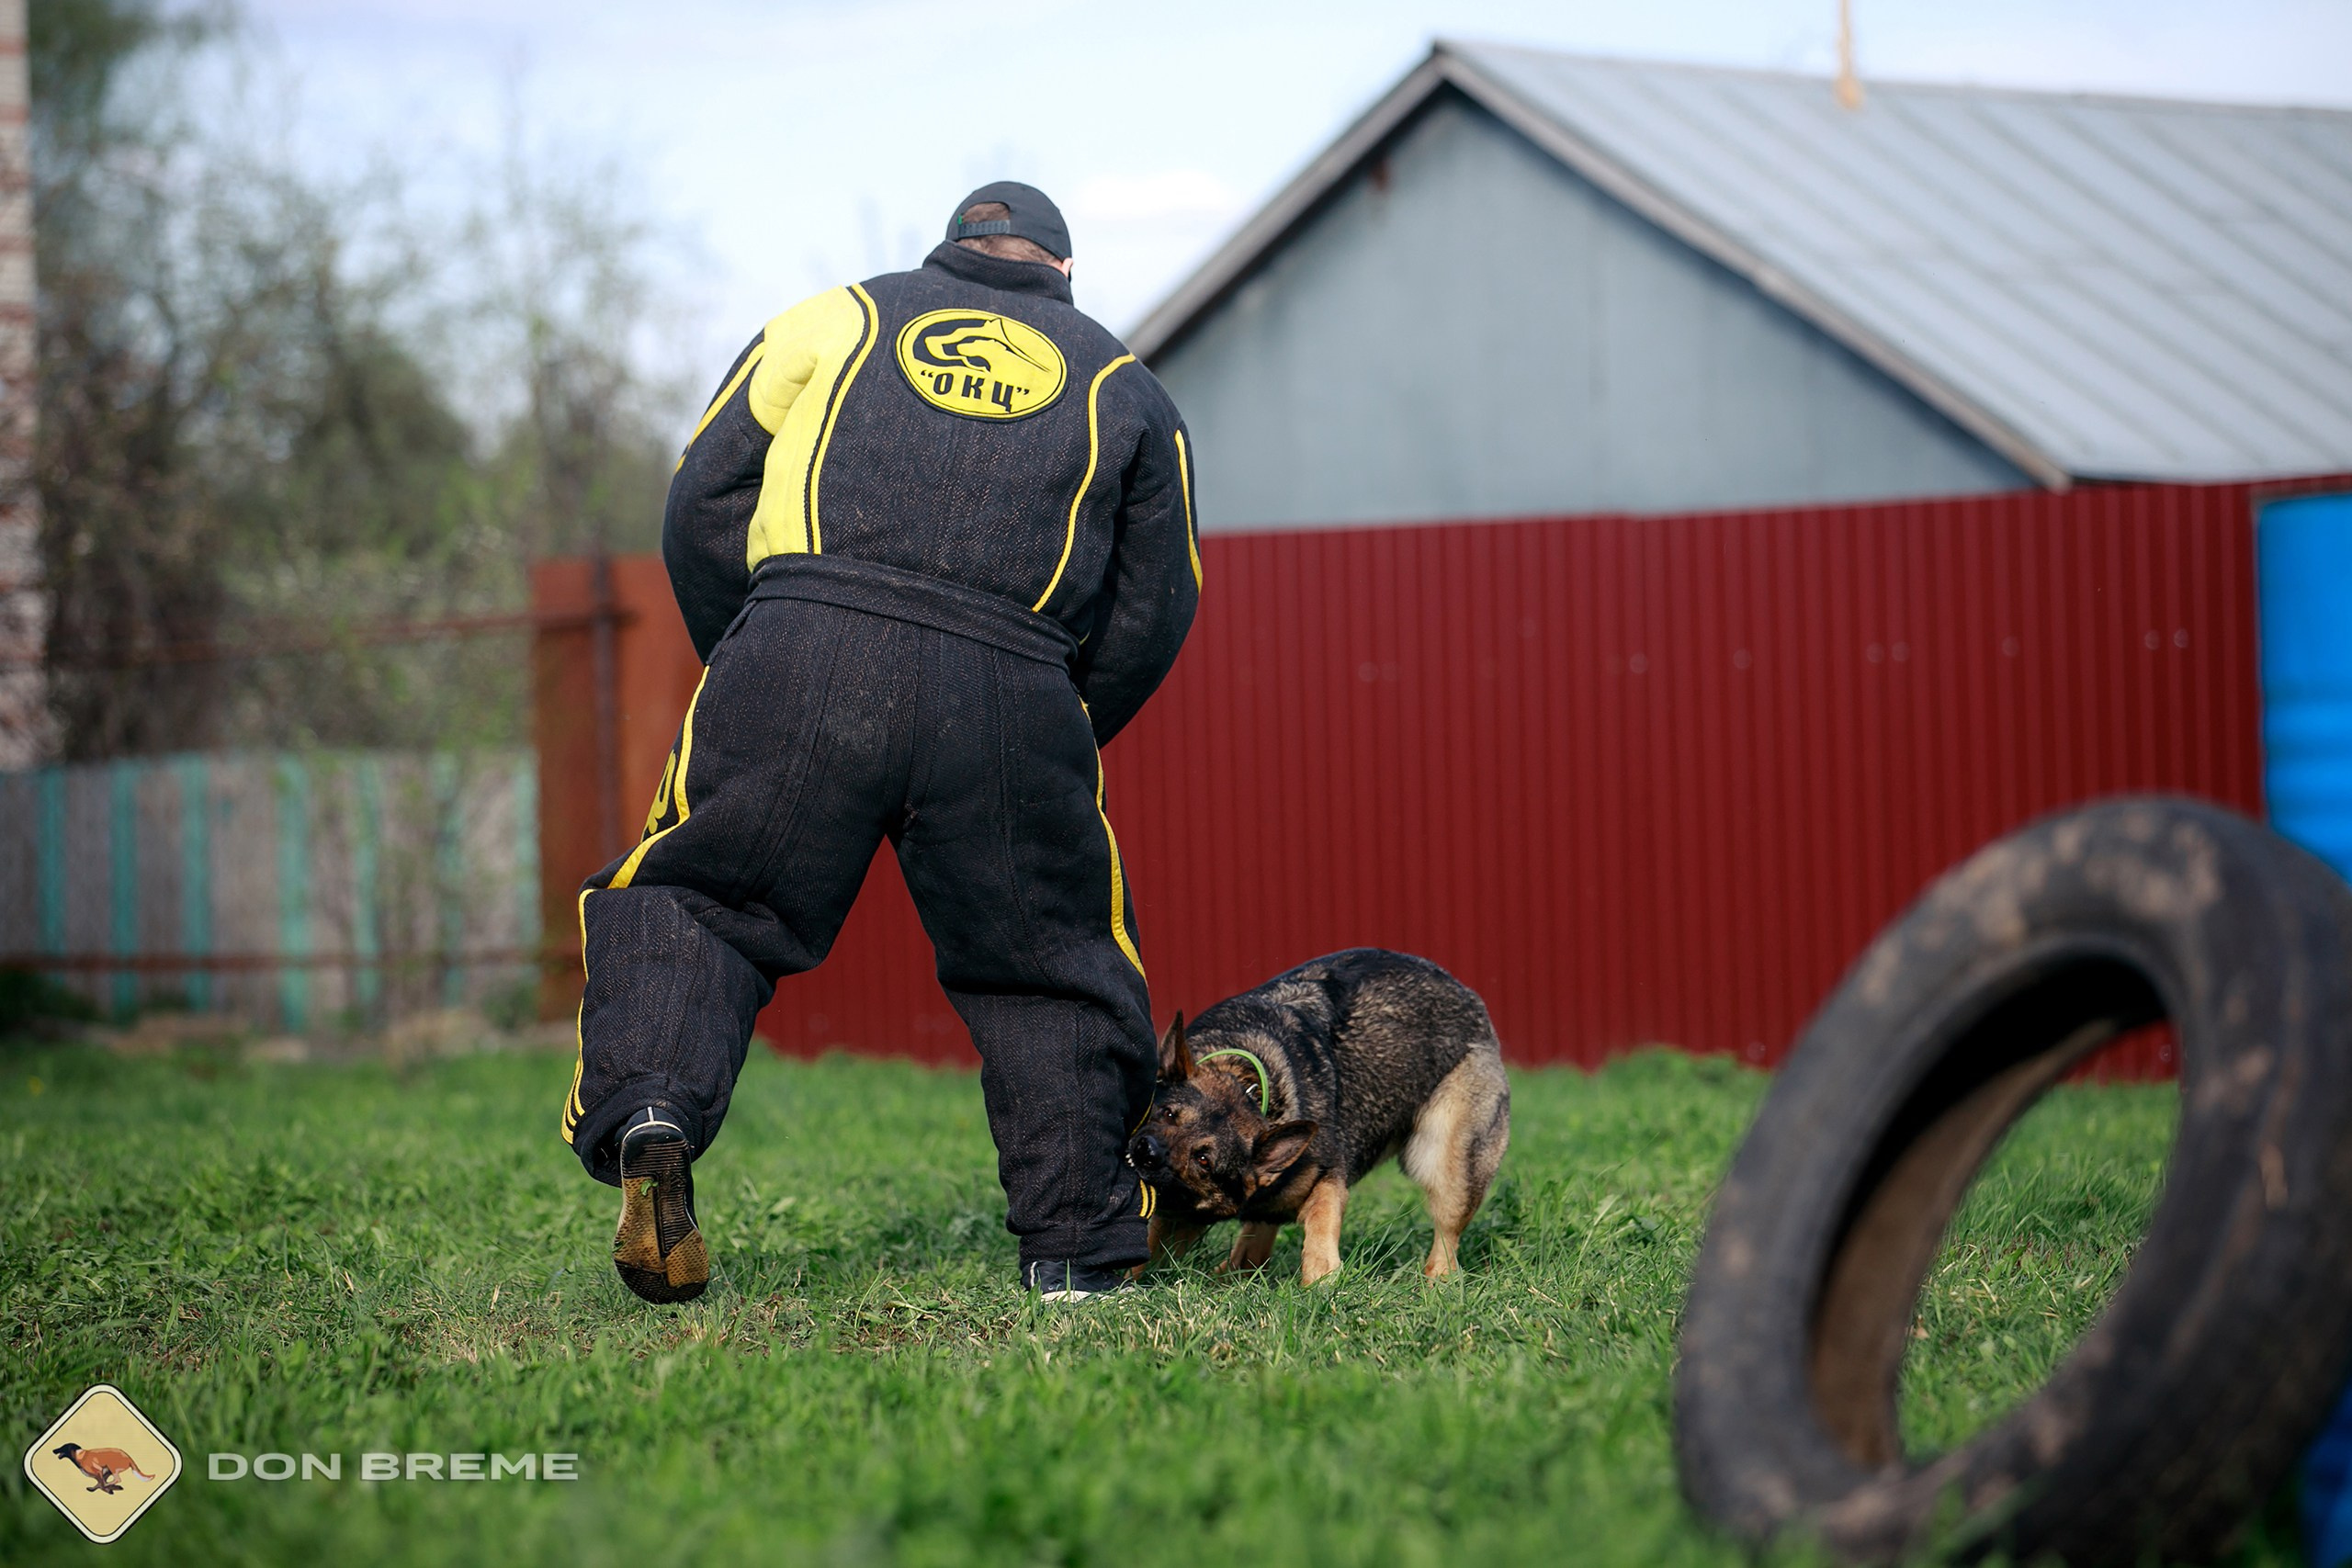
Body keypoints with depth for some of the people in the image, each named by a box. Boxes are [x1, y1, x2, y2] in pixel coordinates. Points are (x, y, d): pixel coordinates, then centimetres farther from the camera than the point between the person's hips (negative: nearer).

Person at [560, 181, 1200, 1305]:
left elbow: (701, 508, 16)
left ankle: (649, 1112, -16)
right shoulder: (1125, 388, 26)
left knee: (691, 900, 8)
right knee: (1046, 965, 14)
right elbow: (1152, 615, 20)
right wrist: (1060, 742, 31)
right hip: (1011, 695, 1)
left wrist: (740, 668, 25)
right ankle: (1075, 1243, 13)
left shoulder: (836, 318, 23)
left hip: (803, 659, -1)